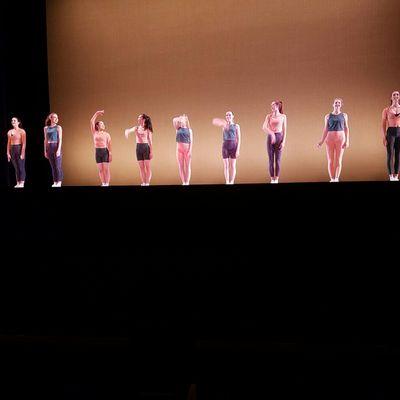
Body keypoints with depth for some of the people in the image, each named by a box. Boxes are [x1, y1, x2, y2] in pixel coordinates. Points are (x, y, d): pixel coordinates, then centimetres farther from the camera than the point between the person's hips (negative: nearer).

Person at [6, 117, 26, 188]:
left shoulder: (22, 131, -4)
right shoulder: (10, 132, 11)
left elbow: (24, 143, -9)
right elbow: (8, 143, 11)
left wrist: (22, 153, -15)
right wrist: (8, 153, 4)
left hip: (19, 149, -5)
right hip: (12, 149, 5)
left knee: (21, 167, -4)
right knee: (16, 167, 6)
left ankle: (22, 183, -2)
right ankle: (18, 183, 9)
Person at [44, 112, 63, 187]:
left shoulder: (58, 127, 0)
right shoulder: (46, 128, 11)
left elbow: (60, 139, -6)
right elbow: (46, 140, 12)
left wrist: (58, 150, -16)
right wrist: (45, 151, 8)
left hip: (56, 147, -4)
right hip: (49, 148, 4)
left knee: (58, 165, -5)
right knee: (52, 166, 6)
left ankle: (59, 182, 1)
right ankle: (55, 182, 11)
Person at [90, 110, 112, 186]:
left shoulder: (106, 134, 5)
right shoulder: (94, 132, 9)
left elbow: (109, 145, 0)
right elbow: (91, 121, 2)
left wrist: (110, 154, -9)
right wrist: (97, 113, 2)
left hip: (105, 151, -2)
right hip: (98, 151, 2)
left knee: (106, 169, -4)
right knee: (100, 169, 3)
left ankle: (107, 184, -2)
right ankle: (103, 183, 8)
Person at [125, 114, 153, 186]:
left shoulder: (147, 129, 0)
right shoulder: (136, 128, 10)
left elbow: (150, 141, -1)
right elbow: (128, 130, -4)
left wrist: (151, 152, -5)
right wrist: (126, 132, -30)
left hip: (146, 147, -4)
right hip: (138, 147, 4)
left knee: (147, 166, -4)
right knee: (141, 167, 5)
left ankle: (147, 183, -1)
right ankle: (143, 183, 9)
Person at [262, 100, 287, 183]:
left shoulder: (283, 116, 4)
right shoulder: (269, 116, 5)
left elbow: (284, 130, 4)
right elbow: (264, 127, -9)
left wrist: (283, 141, -6)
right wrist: (271, 133, -28)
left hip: (279, 137, -1)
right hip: (270, 138, 1)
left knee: (277, 160, -2)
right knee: (271, 160, 1)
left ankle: (276, 180, 4)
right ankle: (272, 179, 7)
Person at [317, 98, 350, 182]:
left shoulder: (344, 115, 6)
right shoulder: (328, 116, 6)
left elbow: (346, 129, 5)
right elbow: (326, 130, 7)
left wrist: (347, 141, -6)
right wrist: (322, 142, -4)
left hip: (340, 139, -1)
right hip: (330, 140, 1)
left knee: (338, 161, -7)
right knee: (330, 161, -2)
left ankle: (336, 179, -7)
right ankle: (332, 180, 5)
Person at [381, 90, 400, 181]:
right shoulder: (386, 110, 3)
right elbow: (383, 125, 1)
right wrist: (384, 137, -6)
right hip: (390, 133, -2)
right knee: (390, 156, -5)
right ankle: (391, 177, 2)